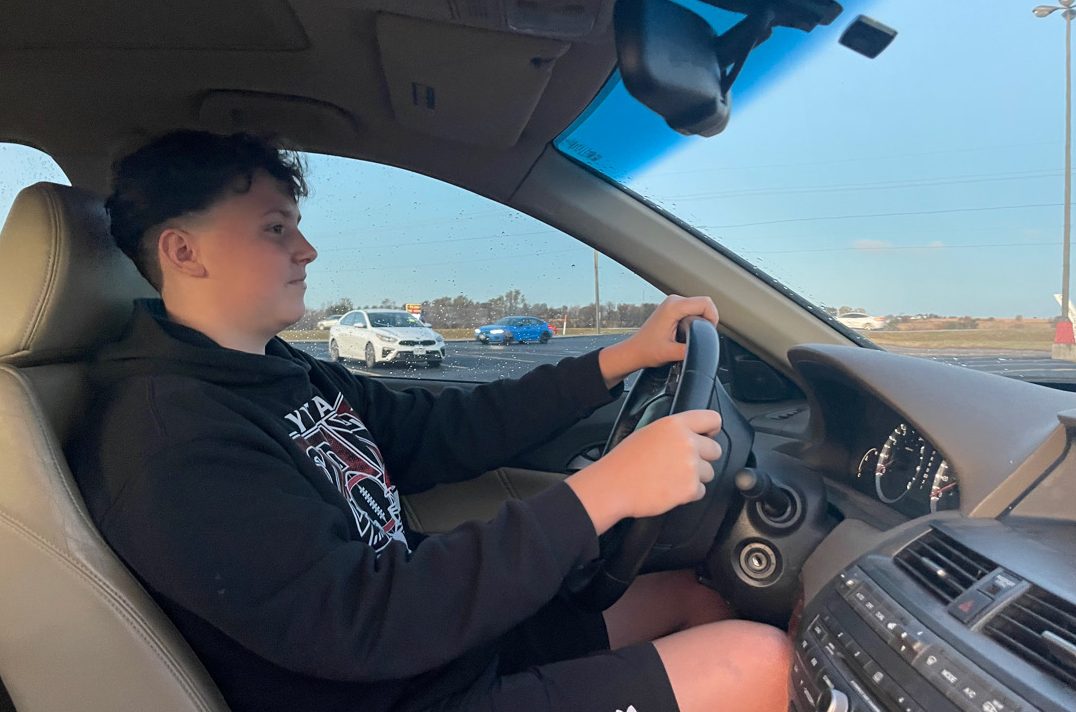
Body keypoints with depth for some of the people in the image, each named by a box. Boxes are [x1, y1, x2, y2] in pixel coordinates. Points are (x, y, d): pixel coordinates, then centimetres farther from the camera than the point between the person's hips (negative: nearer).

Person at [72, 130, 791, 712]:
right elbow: (365, 622, -29)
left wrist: (624, 357, 2)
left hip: (448, 642, 9)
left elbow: (448, 431, 5)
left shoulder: (282, 371, 7)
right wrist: (607, 489, -31)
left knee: (693, 597, 15)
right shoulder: (169, 436, -22)